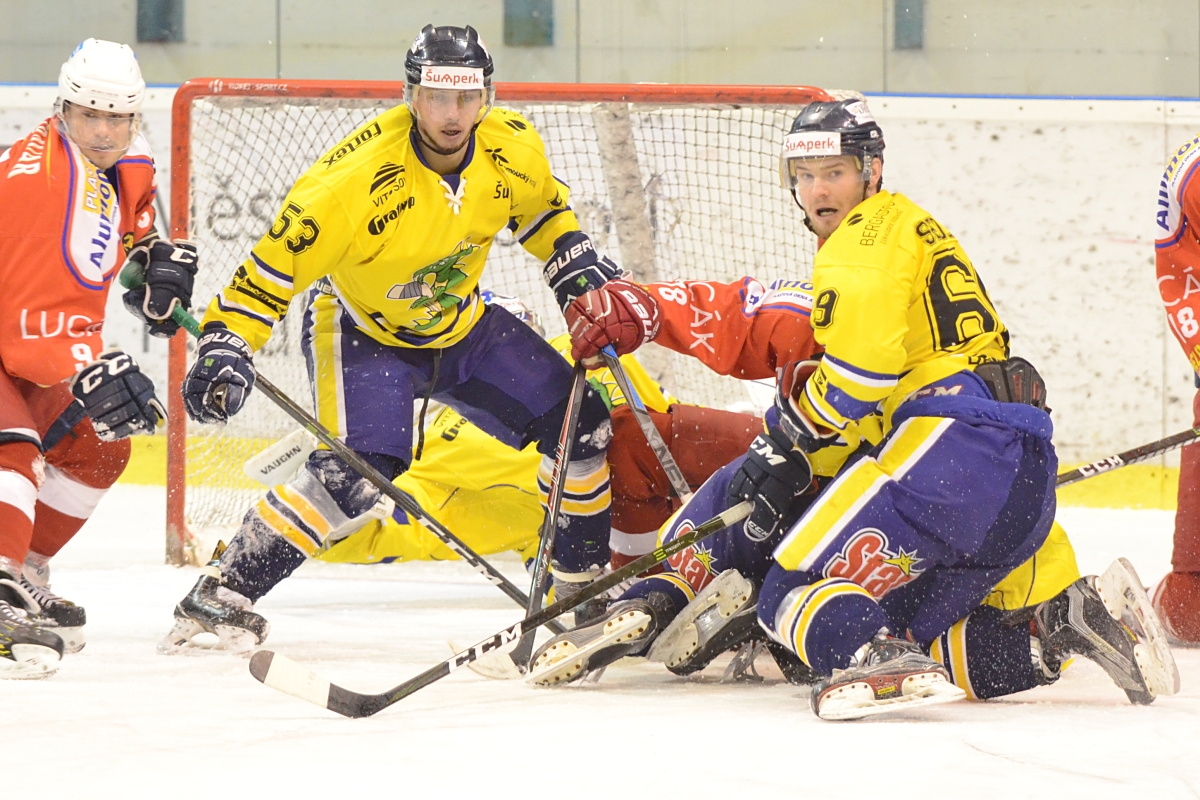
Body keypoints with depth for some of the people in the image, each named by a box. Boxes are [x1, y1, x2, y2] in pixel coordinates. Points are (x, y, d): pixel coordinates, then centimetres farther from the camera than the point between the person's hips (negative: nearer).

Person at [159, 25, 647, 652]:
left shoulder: (512, 147, -15)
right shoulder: (356, 176, -33)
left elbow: (539, 205, 9)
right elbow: (275, 262, -29)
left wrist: (575, 261, -4)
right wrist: (226, 343, -36)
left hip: (460, 325, 6)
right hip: (359, 331, -6)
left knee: (582, 425, -1)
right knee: (359, 470, -28)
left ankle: (582, 579, 17)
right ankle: (222, 594, -17)